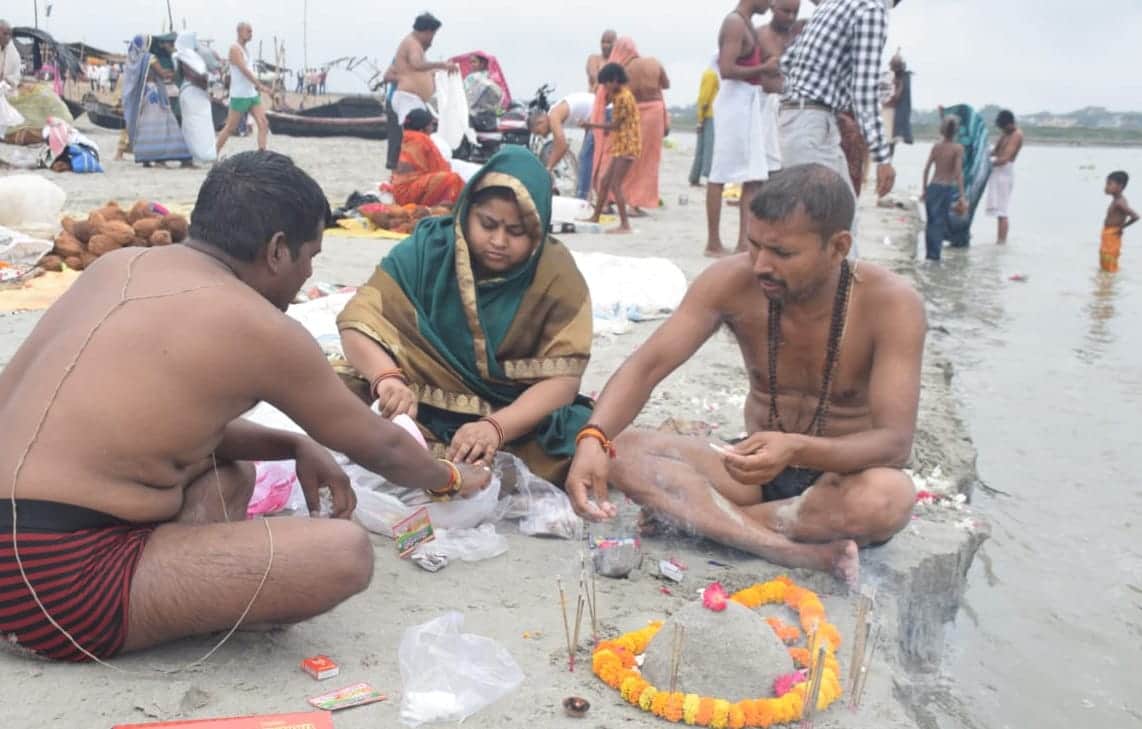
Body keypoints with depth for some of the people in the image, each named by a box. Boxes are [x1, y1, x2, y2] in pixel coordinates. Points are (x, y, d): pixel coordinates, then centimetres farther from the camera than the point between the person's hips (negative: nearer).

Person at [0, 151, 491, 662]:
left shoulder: (120, 265, 11)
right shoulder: (258, 327, -10)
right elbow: (379, 447, 4)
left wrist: (295, 445, 15)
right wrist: (452, 478, 24)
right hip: (56, 585, -9)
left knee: (229, 473, 27)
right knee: (343, 553, -18)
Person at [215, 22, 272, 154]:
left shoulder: (244, 49, 15)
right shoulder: (235, 48, -11)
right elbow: (244, 70, -21)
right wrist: (261, 86, -27)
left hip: (253, 95, 8)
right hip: (239, 96, -8)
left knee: (264, 124, -5)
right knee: (230, 129, 0)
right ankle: (214, 155, 13)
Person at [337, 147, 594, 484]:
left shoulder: (557, 274, -11)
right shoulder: (429, 248, -9)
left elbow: (562, 377, -16)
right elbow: (357, 317, -15)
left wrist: (496, 427, -33)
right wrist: (387, 378, -37)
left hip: (520, 420, 1)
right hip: (423, 412, 0)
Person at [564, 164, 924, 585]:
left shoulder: (891, 304, -21)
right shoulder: (732, 282, -14)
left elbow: (895, 442, -27)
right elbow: (646, 366, -19)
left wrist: (797, 449, -47)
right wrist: (594, 437, -39)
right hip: (756, 471, 3)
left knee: (890, 496, -39)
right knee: (619, 452, -20)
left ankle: (691, 516, -21)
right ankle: (794, 551, -30)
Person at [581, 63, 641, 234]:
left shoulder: (623, 97, -16)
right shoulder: (618, 95, 14)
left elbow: (615, 125, -16)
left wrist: (592, 125, -11)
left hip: (628, 145, -10)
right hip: (619, 145, 10)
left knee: (616, 184, -11)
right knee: (605, 181, 14)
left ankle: (625, 225, -9)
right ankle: (595, 217, 23)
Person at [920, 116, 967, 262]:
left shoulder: (936, 146, 3)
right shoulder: (958, 148, -8)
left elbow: (926, 169, 4)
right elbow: (958, 172, -14)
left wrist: (924, 190, 15)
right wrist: (962, 196, -14)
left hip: (932, 187, 4)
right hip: (947, 188, -3)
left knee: (931, 221, 13)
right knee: (939, 221, 0)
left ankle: (929, 253, 20)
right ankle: (934, 254, -4)